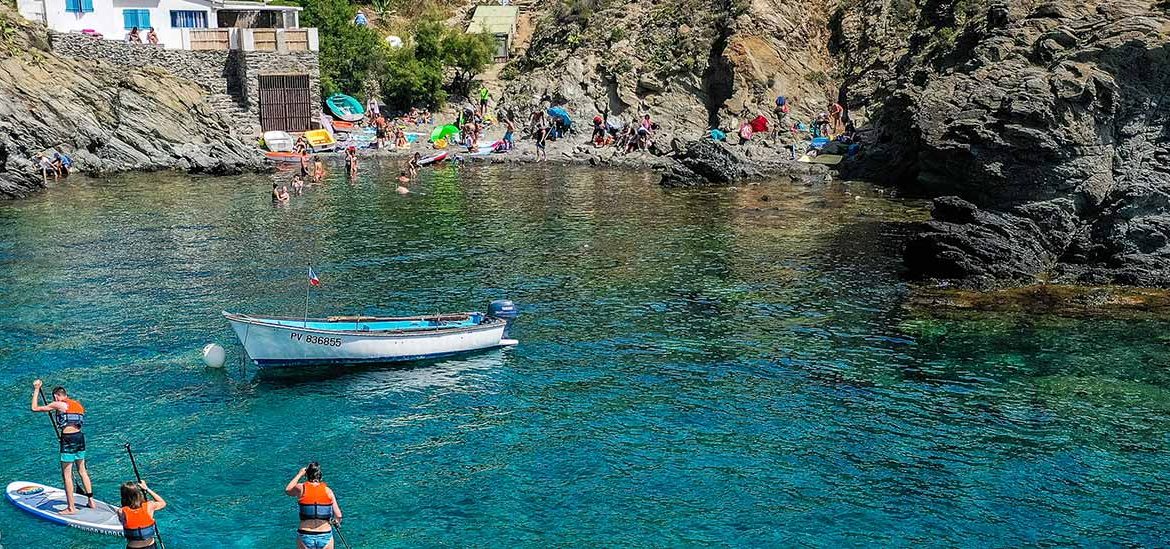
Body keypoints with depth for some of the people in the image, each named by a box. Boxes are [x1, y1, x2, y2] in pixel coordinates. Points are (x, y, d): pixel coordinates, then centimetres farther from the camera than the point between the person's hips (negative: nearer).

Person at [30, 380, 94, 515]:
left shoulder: (59, 405, -5)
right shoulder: (77, 404, 15)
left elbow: (35, 408, 0)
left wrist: (36, 390, 9)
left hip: (68, 438, -7)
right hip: (80, 437, 7)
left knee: (67, 474, 0)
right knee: (82, 470, 18)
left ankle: (71, 508, 2)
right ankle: (90, 501, 22)